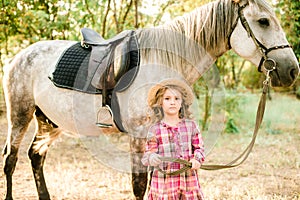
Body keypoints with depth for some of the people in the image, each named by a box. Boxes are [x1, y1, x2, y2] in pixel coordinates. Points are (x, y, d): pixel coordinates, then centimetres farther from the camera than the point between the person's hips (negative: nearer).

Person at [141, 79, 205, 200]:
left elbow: (199, 148, 11)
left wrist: (196, 160, -9)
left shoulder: (191, 125, 7)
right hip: (164, 180, -2)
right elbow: (148, 154, -1)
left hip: (188, 180, 2)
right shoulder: (155, 129, 1)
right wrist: (151, 158, -24)